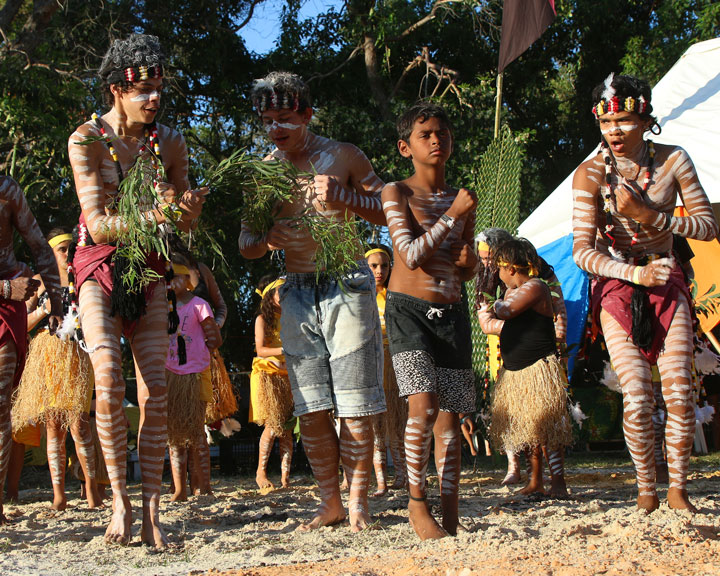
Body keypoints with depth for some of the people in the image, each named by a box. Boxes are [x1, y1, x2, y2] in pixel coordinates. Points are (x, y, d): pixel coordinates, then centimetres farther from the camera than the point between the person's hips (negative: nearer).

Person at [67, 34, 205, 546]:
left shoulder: (170, 143, 1)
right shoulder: (86, 139, -10)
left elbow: (184, 225, 7)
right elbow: (98, 224, -17)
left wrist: (189, 211, -17)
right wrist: (150, 216, -34)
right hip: (100, 264, -3)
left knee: (155, 393, -6)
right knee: (109, 382, -19)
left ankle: (152, 509, -3)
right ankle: (120, 501, -8)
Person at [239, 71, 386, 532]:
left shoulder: (343, 157, -1)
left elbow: (390, 212, -2)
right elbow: (246, 242, 9)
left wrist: (344, 197, -18)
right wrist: (263, 241, -15)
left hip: (347, 286, -3)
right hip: (298, 292, 4)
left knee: (354, 405, -5)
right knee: (311, 408, 3)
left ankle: (358, 502, 4)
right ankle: (330, 503, 11)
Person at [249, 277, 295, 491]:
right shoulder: (262, 319, 1)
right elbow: (260, 350, -8)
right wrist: (284, 350, -21)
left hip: (287, 376, 5)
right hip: (267, 376, -5)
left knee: (287, 428, -2)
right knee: (273, 426, -12)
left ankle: (285, 477, -2)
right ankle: (261, 472, 3)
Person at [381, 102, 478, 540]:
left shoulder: (462, 200, 15)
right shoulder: (397, 193, 0)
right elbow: (412, 255, -12)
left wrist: (469, 262, 0)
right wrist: (453, 215, -13)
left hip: (452, 312, 5)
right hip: (409, 308, -5)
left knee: (450, 415, 2)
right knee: (424, 405, -19)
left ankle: (451, 518, 6)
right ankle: (417, 503, -4)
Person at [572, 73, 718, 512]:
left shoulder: (674, 160, -4)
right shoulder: (591, 173, -9)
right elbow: (583, 250, -12)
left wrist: (652, 217, -16)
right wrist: (635, 273, -24)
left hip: (667, 282, 2)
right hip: (617, 287, -1)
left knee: (679, 391, -9)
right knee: (637, 397, -10)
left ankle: (678, 489, 5)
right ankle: (646, 491, 6)